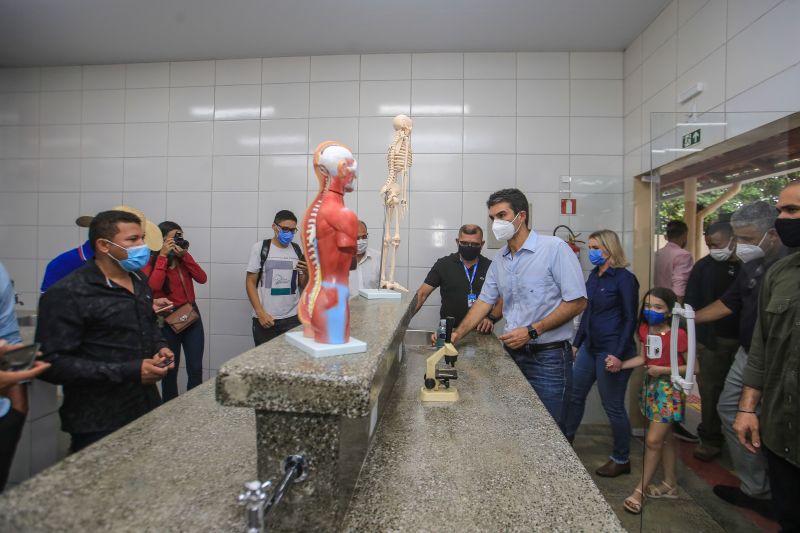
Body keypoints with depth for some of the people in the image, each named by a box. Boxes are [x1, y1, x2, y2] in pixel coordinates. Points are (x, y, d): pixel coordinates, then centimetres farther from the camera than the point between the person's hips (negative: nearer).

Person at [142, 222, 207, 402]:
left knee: (196, 369, 3)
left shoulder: (183, 258, 8)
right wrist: (163, 256, -18)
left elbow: (202, 278, -5)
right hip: (168, 320, -3)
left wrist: (185, 255, -11)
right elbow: (154, 286, -23)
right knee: (170, 370, 8)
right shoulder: (150, 262, -4)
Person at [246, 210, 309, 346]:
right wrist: (260, 313, -12)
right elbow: (250, 282, -3)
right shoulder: (260, 248, -2)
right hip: (265, 318, -2)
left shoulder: (298, 250, 6)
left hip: (293, 318, 2)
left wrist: (307, 272, -10)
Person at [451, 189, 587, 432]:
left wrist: (531, 331, -18)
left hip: (548, 357, -6)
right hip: (512, 353, 6)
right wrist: (457, 334, 4)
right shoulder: (499, 259, 7)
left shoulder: (554, 248, -12)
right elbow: (485, 301, 13)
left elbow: (577, 302, -14)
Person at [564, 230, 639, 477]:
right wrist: (576, 343, 16)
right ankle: (566, 439, 36)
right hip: (590, 348, 8)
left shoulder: (624, 278, -12)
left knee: (613, 406, 5)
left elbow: (630, 319, -13)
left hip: (611, 352, -7)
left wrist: (618, 354, -19)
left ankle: (621, 460, 26)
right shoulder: (594, 276, 9)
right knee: (574, 395, 16)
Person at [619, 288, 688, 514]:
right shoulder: (645, 329, 0)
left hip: (670, 388, -6)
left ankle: (640, 490, 11)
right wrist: (621, 365, -6)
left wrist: (664, 370, -20)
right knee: (664, 437, 19)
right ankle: (670, 484, 34)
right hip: (651, 385, 7)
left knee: (653, 440, -2)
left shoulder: (678, 335, -19)